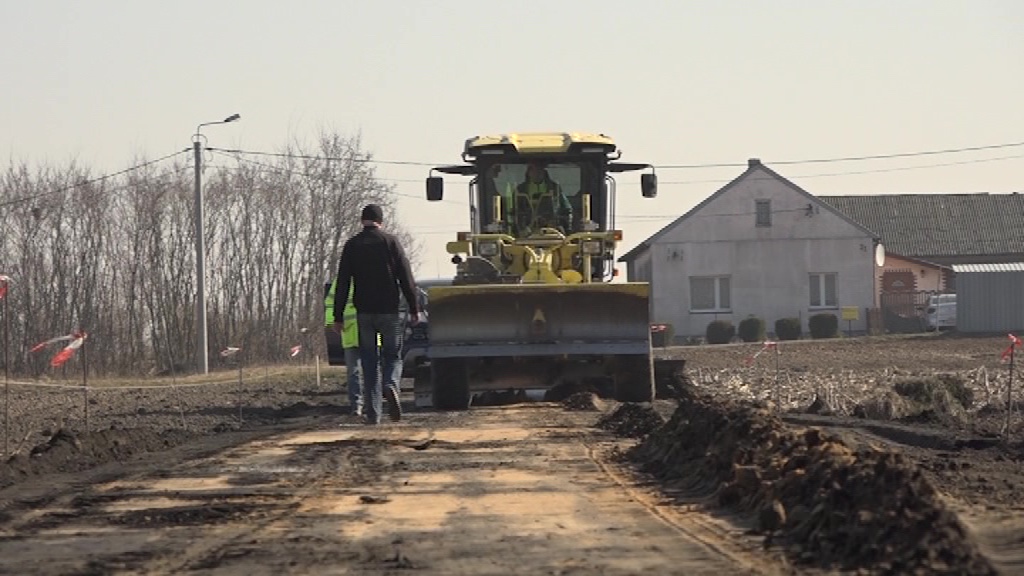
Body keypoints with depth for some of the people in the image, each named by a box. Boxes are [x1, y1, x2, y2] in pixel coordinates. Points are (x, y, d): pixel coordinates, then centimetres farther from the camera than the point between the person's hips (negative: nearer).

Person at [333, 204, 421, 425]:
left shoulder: (352, 245, 3)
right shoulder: (390, 242, -1)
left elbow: (342, 284, 3)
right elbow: (406, 278, -3)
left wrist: (338, 317, 5)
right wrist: (414, 308, 3)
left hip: (364, 313, 1)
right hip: (389, 311, -1)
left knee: (369, 360, 7)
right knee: (392, 356, 8)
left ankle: (373, 411, 1)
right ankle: (391, 385, -24)